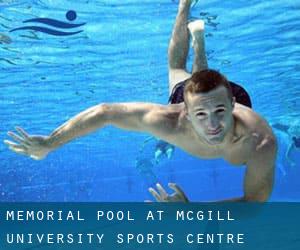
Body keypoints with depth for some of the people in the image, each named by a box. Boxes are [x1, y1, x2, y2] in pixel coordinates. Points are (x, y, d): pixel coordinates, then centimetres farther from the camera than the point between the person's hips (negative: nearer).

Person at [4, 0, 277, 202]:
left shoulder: (261, 143, -51)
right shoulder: (171, 122, -50)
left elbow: (254, 201, -37)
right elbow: (104, 112, -41)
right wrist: (49, 143, -35)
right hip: (185, 93, 0)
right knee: (177, 70, 37)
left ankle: (198, 34, 62)